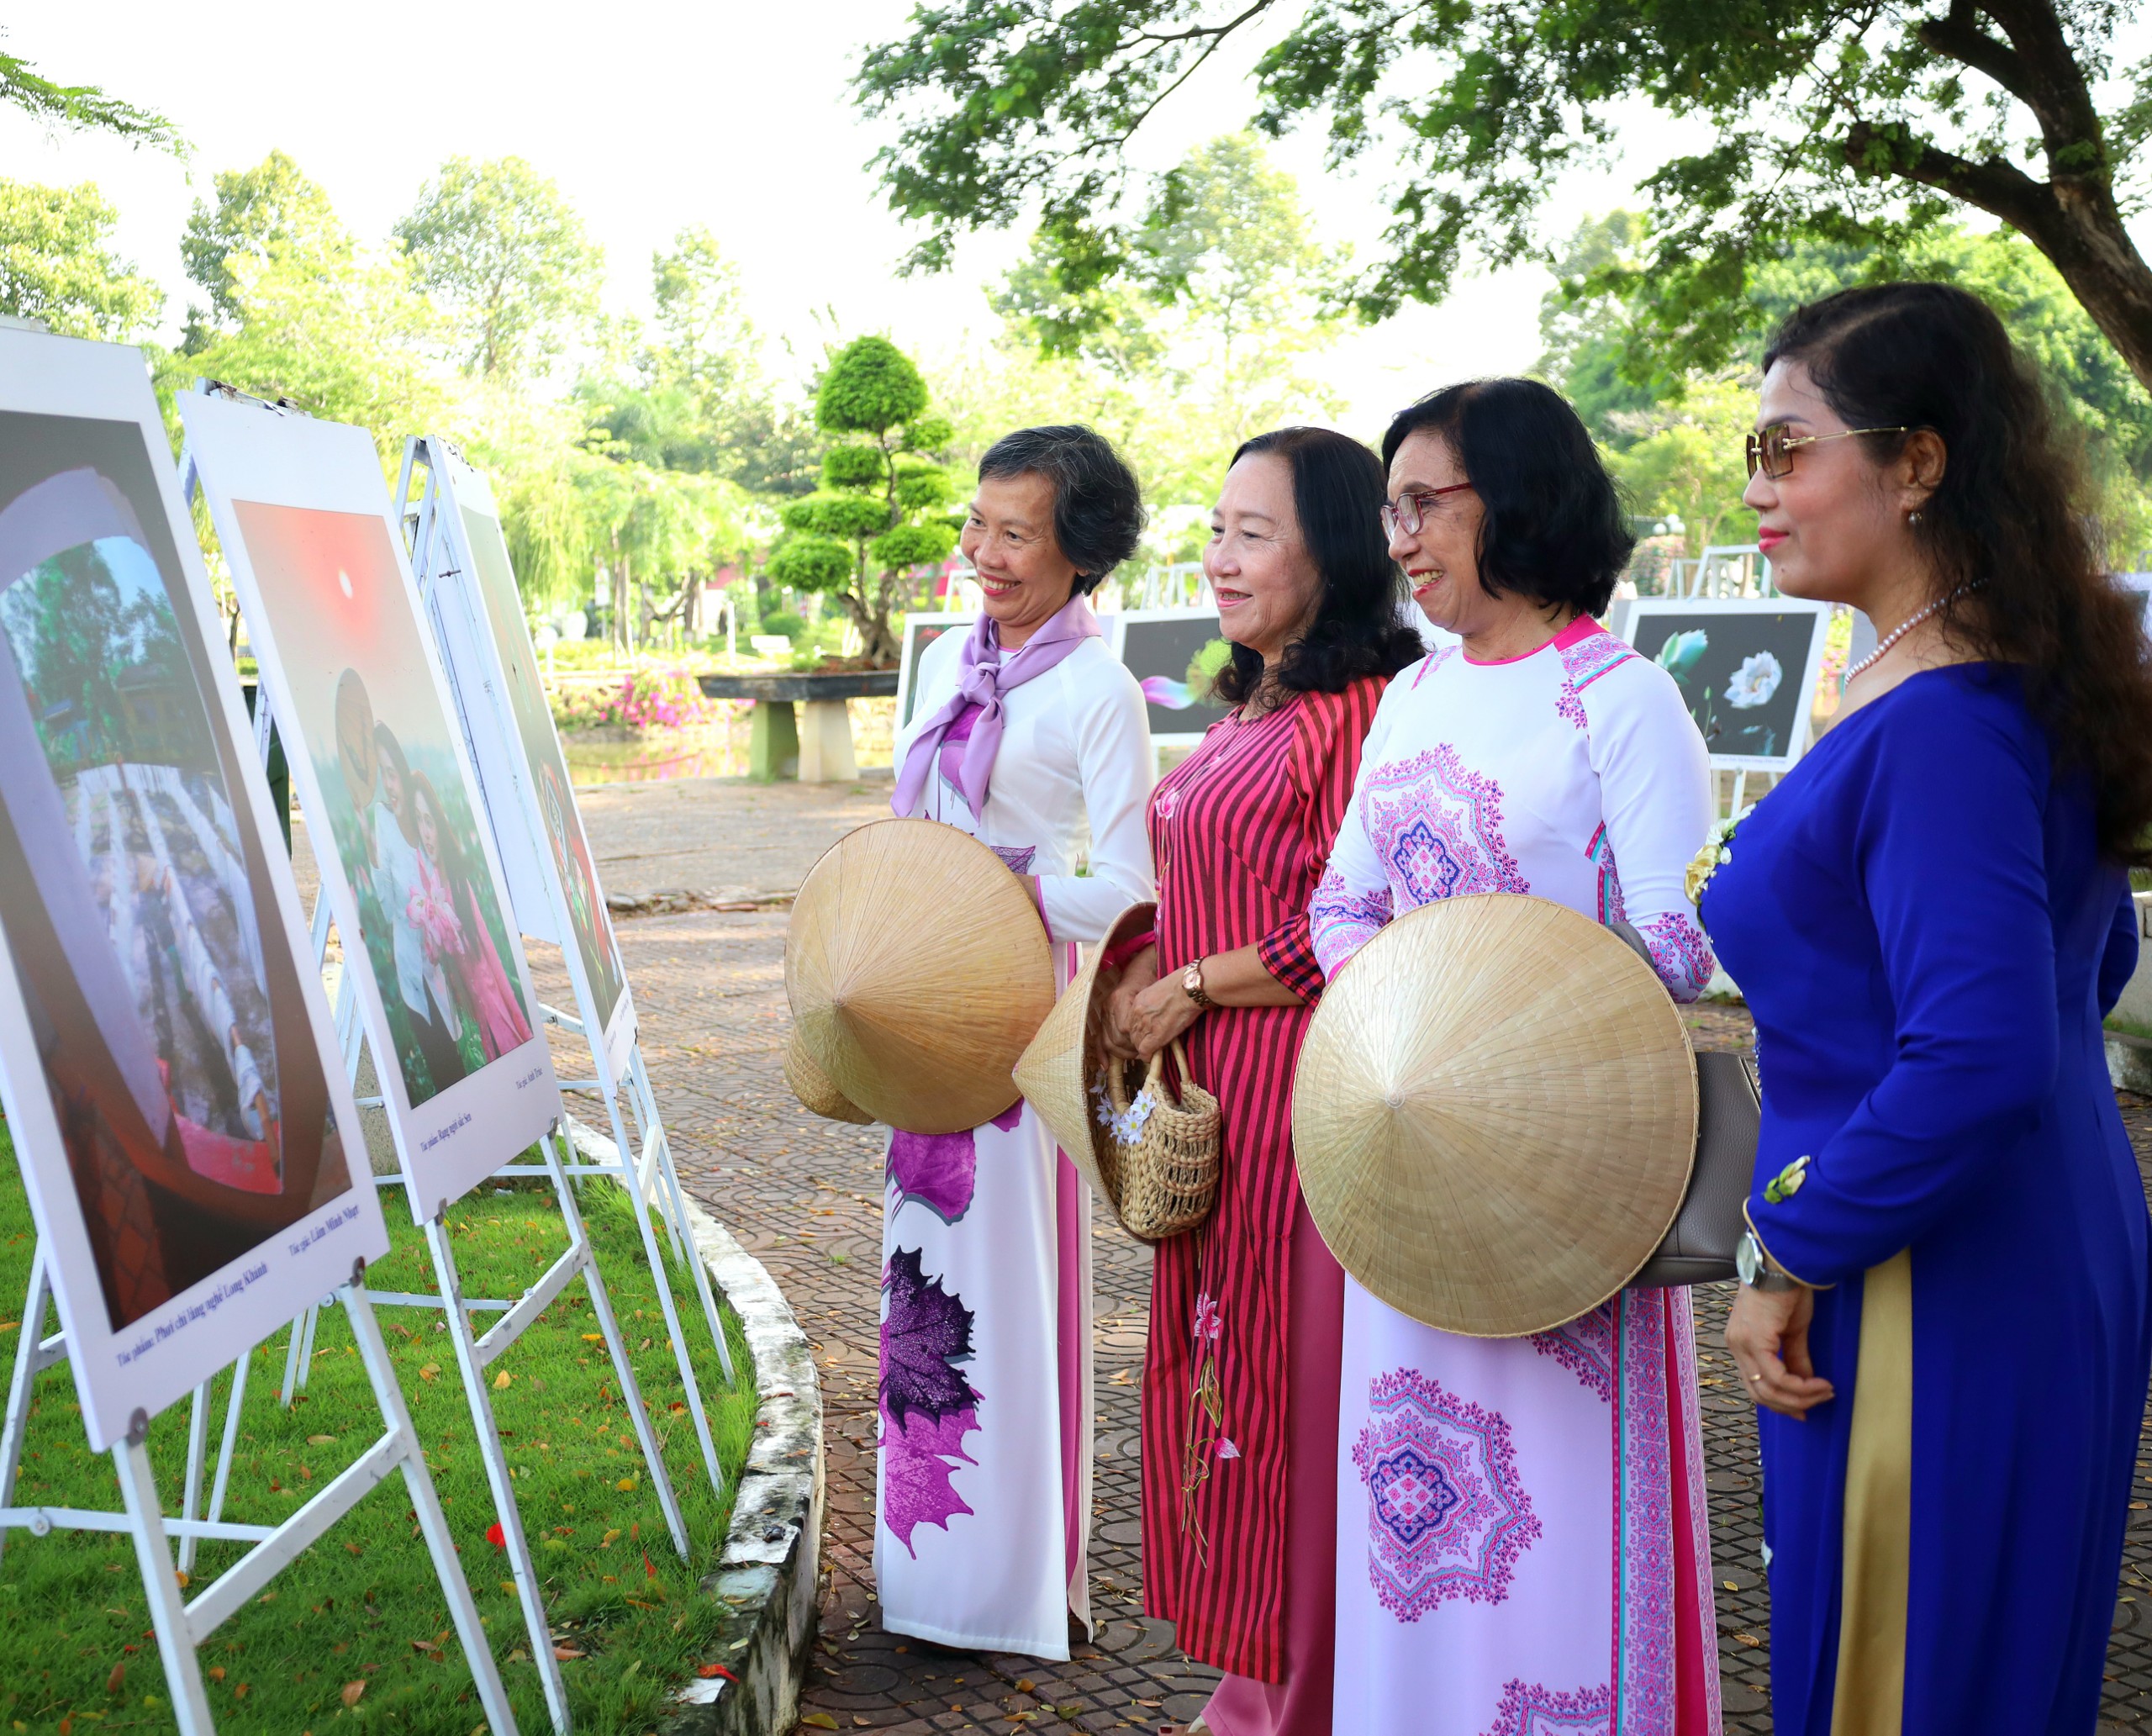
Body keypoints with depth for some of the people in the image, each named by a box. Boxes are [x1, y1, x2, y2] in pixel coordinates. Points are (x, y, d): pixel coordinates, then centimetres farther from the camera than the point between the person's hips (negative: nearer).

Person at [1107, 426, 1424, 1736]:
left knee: (1290, 1374, 2)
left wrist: (1187, 990, -11)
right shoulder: (1253, 706, 15)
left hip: (1304, 1092, -9)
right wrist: (1152, 966, 8)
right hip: (1214, 1093, 10)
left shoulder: (1360, 707, -15)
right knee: (1220, 1361, 16)